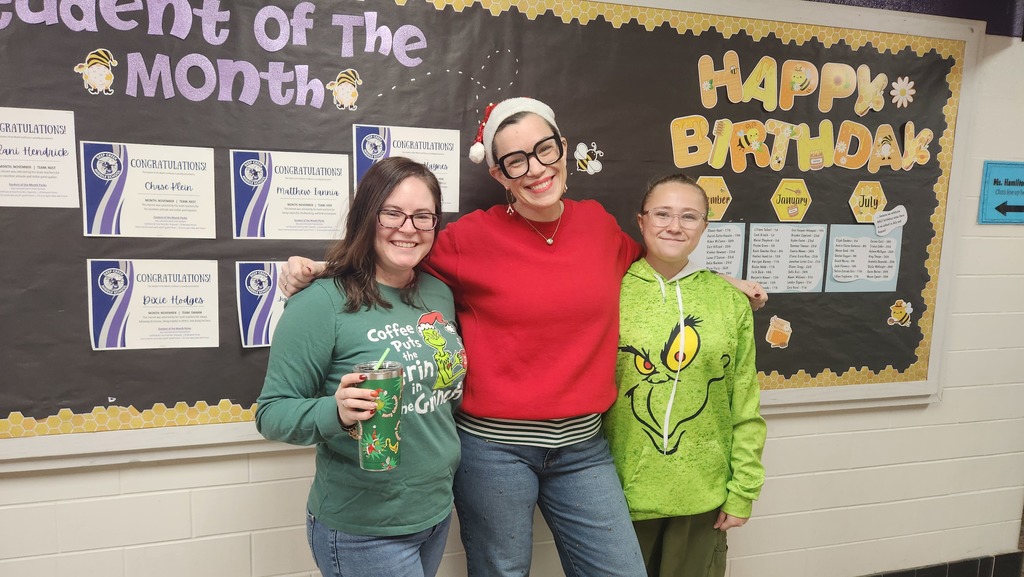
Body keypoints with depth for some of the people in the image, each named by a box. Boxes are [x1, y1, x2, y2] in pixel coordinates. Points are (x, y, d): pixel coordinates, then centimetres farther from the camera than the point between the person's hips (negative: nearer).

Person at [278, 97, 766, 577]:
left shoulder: (598, 223, 3)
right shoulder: (473, 237, -8)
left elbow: (647, 265, 25)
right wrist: (321, 272, -7)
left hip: (582, 446, 4)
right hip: (494, 445, -3)